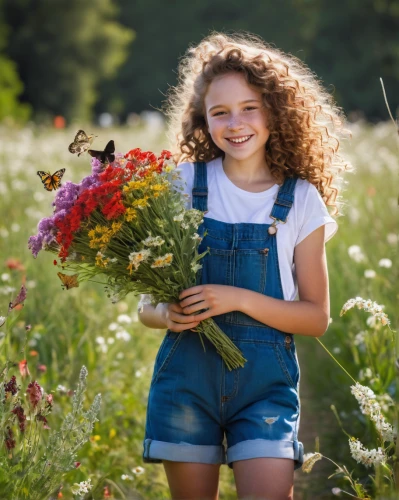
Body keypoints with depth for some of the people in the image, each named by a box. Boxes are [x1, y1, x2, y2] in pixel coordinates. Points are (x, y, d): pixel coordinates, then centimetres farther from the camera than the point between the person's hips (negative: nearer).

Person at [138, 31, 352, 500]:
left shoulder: (302, 200, 0)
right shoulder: (184, 184, 2)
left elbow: (316, 317, 0)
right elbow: (147, 304, 5)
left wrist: (239, 299, -14)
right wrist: (166, 314, -18)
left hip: (265, 375, -1)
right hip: (187, 370, 1)